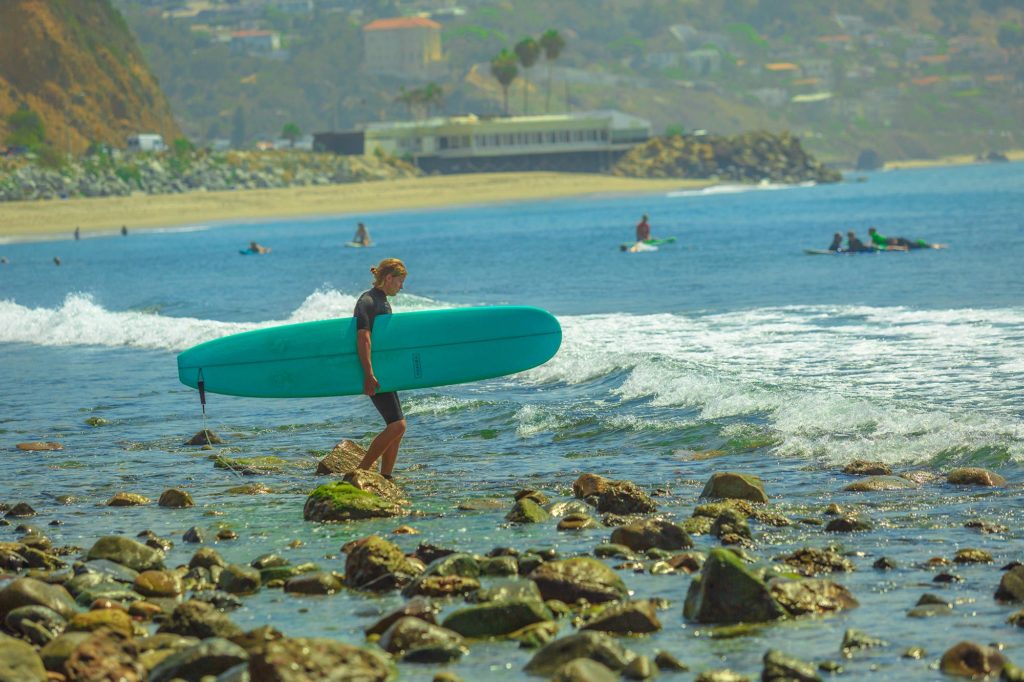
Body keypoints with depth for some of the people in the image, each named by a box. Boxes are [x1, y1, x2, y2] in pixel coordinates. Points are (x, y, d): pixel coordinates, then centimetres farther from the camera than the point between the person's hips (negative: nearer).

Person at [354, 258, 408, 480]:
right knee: (397, 425, -16)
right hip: (374, 372, -10)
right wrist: (369, 375, -30)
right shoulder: (367, 301, -14)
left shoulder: (383, 302, 17)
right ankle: (361, 472, -13)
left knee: (395, 427, 8)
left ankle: (385, 478, 13)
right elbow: (363, 337, -23)